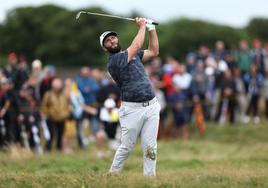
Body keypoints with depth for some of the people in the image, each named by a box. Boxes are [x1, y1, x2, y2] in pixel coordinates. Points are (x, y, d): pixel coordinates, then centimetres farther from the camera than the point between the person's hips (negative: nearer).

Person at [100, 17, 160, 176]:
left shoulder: (132, 55, 18)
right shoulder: (113, 61, -8)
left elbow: (153, 51, 21)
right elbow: (137, 45, -11)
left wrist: (151, 28, 14)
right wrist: (142, 27, 2)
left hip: (151, 106, 6)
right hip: (132, 109, -6)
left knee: (150, 148, 0)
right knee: (126, 147, -1)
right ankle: (113, 175, 14)